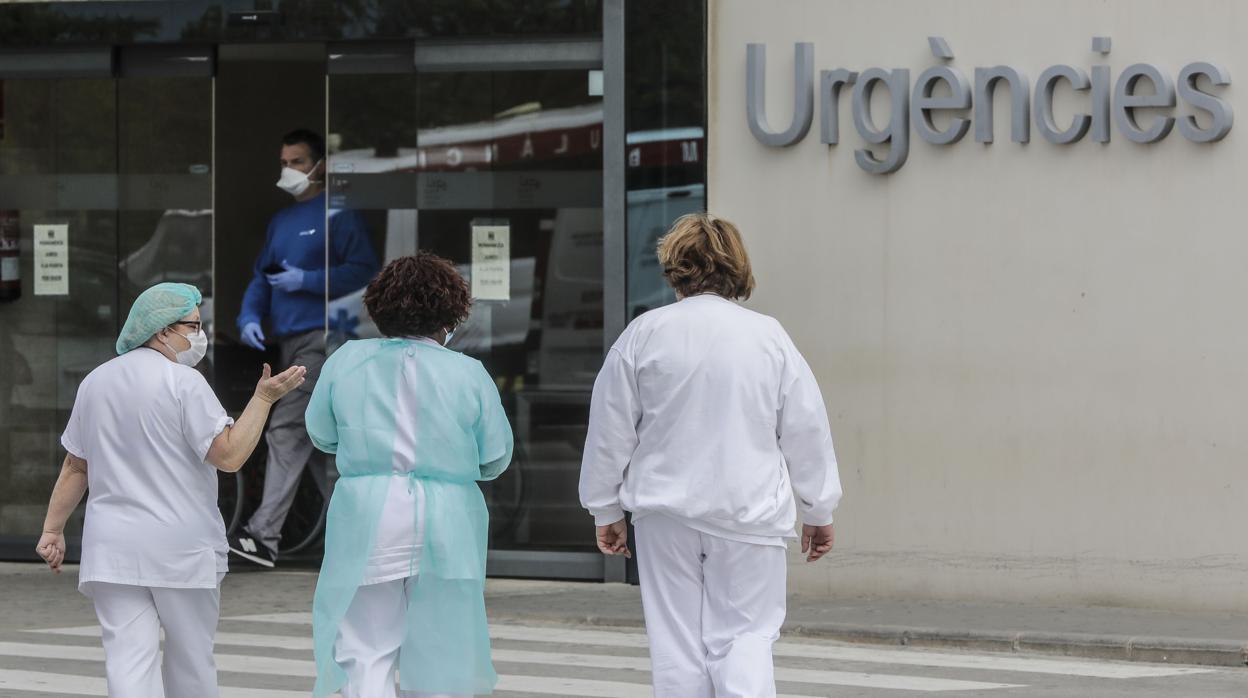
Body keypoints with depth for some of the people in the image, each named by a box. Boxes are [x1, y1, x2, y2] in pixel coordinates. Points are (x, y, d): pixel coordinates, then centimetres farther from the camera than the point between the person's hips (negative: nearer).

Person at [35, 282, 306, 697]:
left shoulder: (95, 383, 9)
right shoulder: (183, 382, -10)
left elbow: (75, 467, 13)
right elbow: (229, 455, -15)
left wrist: (53, 530, 17)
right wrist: (264, 398, -10)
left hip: (112, 549, 4)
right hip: (181, 547, -4)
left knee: (128, 659, -4)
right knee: (190, 656, 12)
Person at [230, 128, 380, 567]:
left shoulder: (336, 216, -6)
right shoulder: (280, 222, 19)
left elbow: (363, 269, -14)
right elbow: (261, 278, 20)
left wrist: (306, 280, -17)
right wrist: (250, 317, 3)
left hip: (320, 336, -9)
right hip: (289, 338, 9)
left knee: (287, 429, -16)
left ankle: (265, 535, -21)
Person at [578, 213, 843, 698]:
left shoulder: (644, 335, -3)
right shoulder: (769, 338, -2)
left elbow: (611, 430, 3)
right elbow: (807, 430, 4)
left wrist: (606, 511, 15)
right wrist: (818, 512, 17)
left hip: (667, 512, 0)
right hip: (749, 510, 0)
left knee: (677, 641, 8)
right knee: (744, 634, 5)